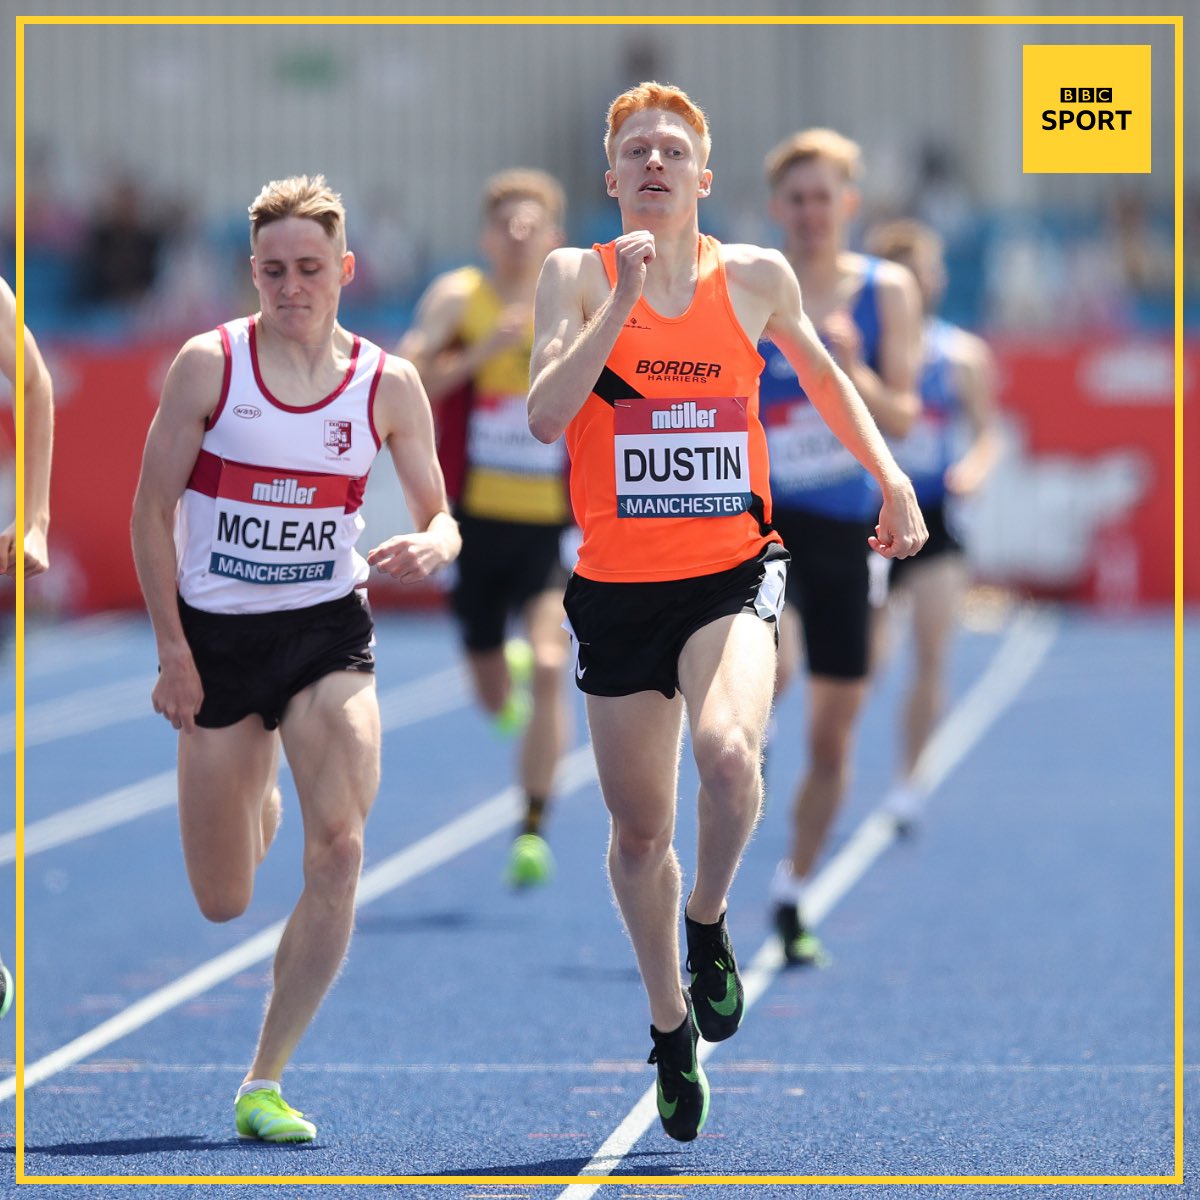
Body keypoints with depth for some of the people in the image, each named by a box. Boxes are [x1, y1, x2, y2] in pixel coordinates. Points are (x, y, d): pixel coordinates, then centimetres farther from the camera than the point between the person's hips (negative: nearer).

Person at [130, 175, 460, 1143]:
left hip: (328, 629, 0)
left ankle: (265, 1082, -12)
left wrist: (432, 546, -20)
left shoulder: (388, 384, -2)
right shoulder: (209, 365, -6)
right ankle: (257, 802, 46)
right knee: (223, 903, 6)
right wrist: (172, 650, -7)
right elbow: (153, 508, -2)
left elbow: (439, 517, 5)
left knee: (340, 850, -22)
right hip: (217, 633, 0)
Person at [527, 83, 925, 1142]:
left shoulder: (755, 277, 1)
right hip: (617, 587, 1)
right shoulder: (579, 276, -3)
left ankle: (709, 923, 0)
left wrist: (891, 477, 16)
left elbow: (821, 372, 21)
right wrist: (622, 304, -21)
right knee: (640, 828, 10)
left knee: (728, 750, -30)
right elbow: (545, 416, -16)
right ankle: (671, 1023, 33)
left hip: (732, 574, -1)